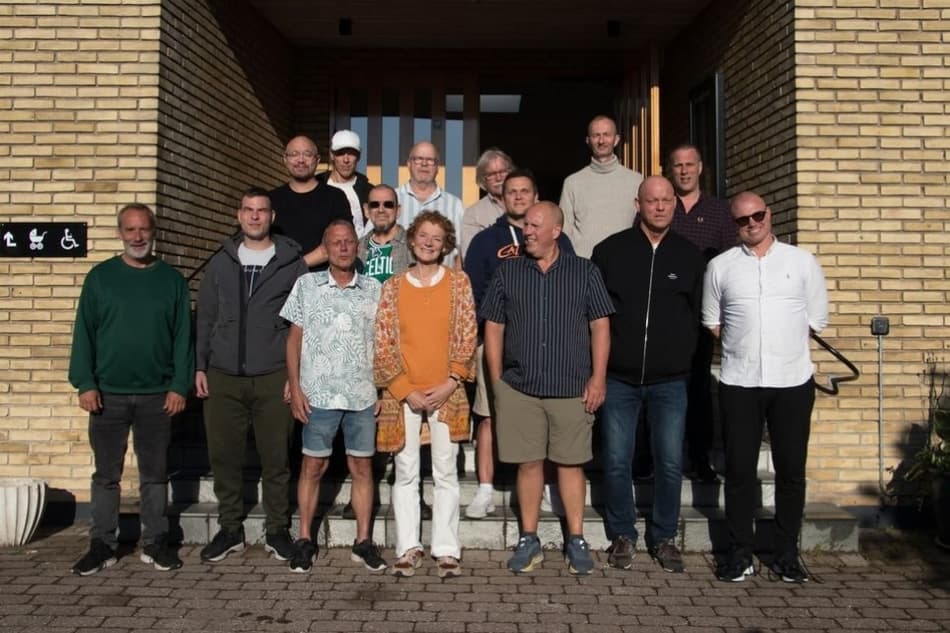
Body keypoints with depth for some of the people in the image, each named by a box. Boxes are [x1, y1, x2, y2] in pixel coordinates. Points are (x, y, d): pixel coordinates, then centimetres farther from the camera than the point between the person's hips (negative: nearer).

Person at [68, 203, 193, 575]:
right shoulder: (100, 277, 4)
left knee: (155, 474, 8)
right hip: (108, 394, 0)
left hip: (157, 395, 0)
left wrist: (180, 386, -4)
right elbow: (84, 333, 2)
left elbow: (183, 336, 2)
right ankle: (102, 545, 18)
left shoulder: (171, 280, 4)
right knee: (106, 474, 7)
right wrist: (85, 384, -6)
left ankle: (156, 543, 18)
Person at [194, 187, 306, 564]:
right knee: (223, 456, 6)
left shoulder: (292, 263, 4)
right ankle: (230, 529, 21)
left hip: (274, 377, -2)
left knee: (276, 458, 3)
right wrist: (200, 366, 7)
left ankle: (277, 530, 17)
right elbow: (205, 317, 13)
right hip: (223, 377, 3)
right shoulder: (221, 262, 12)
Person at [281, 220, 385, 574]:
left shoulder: (373, 289, 7)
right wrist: (295, 388, -2)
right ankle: (305, 540, 17)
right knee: (313, 466, 5)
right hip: (318, 394, -1)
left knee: (362, 467, 6)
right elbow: (295, 339, 5)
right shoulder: (307, 285, 4)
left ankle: (363, 542, 15)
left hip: (363, 395, 1)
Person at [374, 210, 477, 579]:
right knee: (406, 473, 5)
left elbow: (468, 338, 1)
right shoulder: (393, 286, 5)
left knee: (446, 473, 4)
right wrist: (405, 390, -6)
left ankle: (446, 550, 11)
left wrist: (450, 383, -8)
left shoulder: (458, 282, 4)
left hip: (446, 394, 0)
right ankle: (408, 548, 14)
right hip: (403, 395, 1)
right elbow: (383, 344, 2)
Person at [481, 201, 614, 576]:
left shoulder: (584, 272, 5)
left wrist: (598, 377, -5)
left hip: (572, 388, -1)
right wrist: (496, 381, 3)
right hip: (519, 388, 1)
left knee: (571, 464, 6)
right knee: (528, 463, 7)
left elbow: (600, 326, 3)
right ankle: (529, 540, 20)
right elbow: (493, 328, 9)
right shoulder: (507, 272, 8)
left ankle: (576, 540, 19)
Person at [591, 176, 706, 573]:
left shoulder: (690, 256, 7)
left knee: (670, 464, 4)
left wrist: (687, 360, 4)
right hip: (620, 378, -1)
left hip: (670, 380, 1)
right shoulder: (610, 251, 2)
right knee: (617, 462, 3)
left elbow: (700, 315, 11)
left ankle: (665, 538, 21)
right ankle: (622, 536, 21)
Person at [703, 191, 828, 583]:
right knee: (739, 469, 3)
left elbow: (816, 320, 10)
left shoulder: (802, 262, 6)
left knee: (791, 469, 5)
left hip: (793, 380, 0)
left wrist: (783, 347, 6)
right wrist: (743, 349, 6)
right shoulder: (720, 267, 6)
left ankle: (786, 555, 18)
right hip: (738, 384, 0)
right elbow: (712, 322, 13)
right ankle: (740, 553, 15)